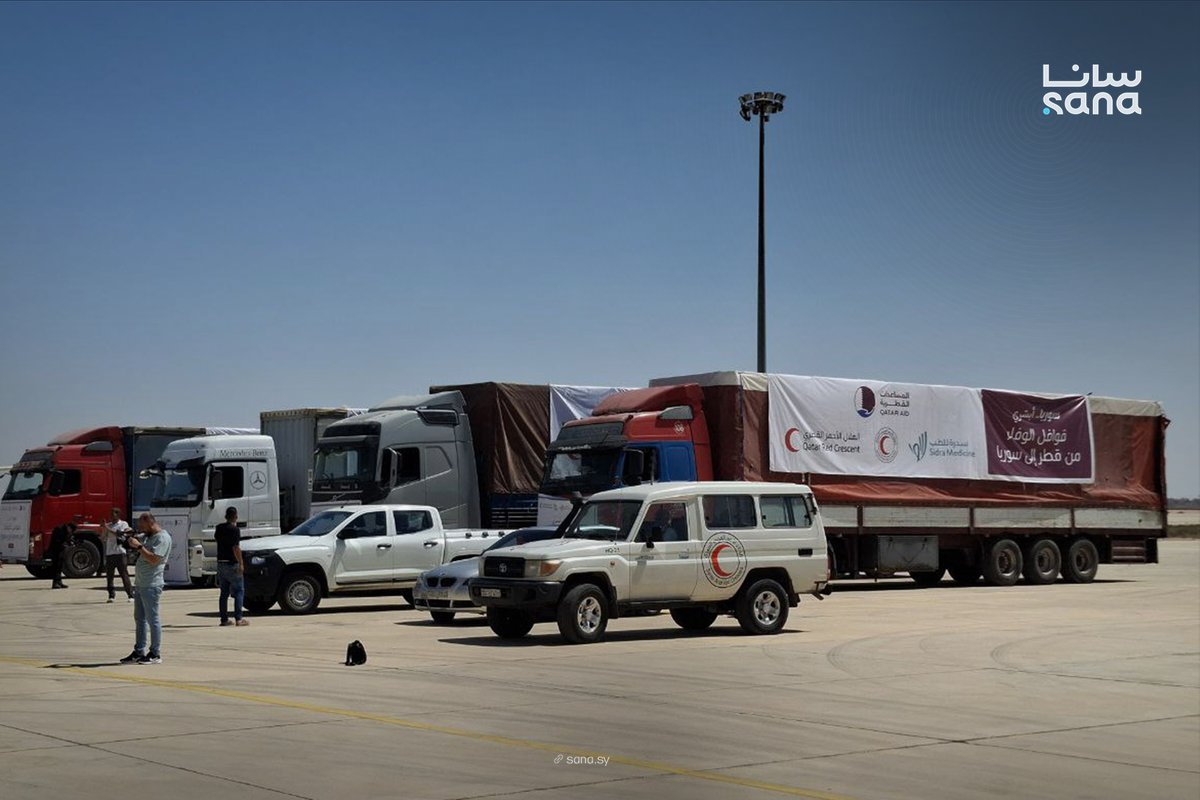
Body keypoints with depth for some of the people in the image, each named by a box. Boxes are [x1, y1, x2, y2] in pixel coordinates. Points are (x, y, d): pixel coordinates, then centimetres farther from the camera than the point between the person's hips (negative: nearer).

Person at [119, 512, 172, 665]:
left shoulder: (162, 537, -11)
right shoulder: (146, 537, 18)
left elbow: (153, 559, -22)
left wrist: (138, 546, -18)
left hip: (151, 585, -10)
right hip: (140, 584, 10)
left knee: (152, 619, -5)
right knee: (139, 619, 12)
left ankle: (155, 654, -2)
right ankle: (138, 652, 17)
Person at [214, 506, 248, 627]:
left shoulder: (219, 528, 8)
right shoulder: (234, 530, -13)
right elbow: (236, 548, -20)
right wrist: (240, 564, -19)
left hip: (220, 563, 7)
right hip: (232, 564, -7)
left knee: (224, 592, 11)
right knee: (239, 591, -1)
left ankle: (224, 619, 10)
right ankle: (238, 619, -8)